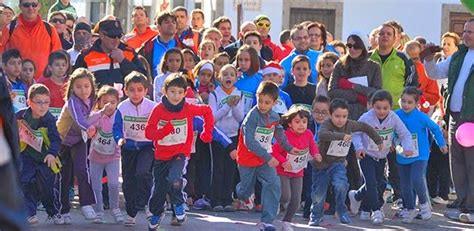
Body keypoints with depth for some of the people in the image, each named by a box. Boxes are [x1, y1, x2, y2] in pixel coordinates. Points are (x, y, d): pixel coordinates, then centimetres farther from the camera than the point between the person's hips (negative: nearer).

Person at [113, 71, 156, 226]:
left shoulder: (152, 107, -12)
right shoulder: (122, 108, -9)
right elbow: (117, 127, -6)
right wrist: (119, 138, -24)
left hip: (147, 146, -3)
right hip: (129, 147, 3)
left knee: (142, 173, -26)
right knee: (128, 181, 7)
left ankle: (147, 204, -8)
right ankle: (131, 214, 20)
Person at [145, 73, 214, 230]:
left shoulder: (188, 109, -9)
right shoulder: (158, 110, -11)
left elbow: (206, 110, 9)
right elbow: (148, 132, -14)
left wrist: (207, 131, 7)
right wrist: (164, 131, -29)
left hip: (180, 153, -2)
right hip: (161, 155, 2)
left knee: (174, 179, -28)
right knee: (158, 188, 11)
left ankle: (178, 205, 0)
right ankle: (157, 213, 39)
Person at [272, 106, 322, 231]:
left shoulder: (308, 134, -8)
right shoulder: (285, 136, -24)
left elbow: (312, 145, 12)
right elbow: (274, 151, -18)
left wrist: (316, 154, -6)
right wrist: (283, 161, -29)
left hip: (298, 173, 5)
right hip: (283, 172, -5)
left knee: (296, 200, 2)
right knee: (286, 196, -16)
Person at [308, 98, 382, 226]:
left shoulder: (350, 125, -6)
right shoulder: (327, 124, -20)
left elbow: (365, 127, 12)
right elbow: (322, 135, -43)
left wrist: (378, 141, 18)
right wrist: (341, 136, -50)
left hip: (338, 163, 2)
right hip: (321, 163, -2)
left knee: (341, 185, -27)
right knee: (318, 194, 6)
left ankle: (341, 211, -5)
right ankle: (316, 217, 32)